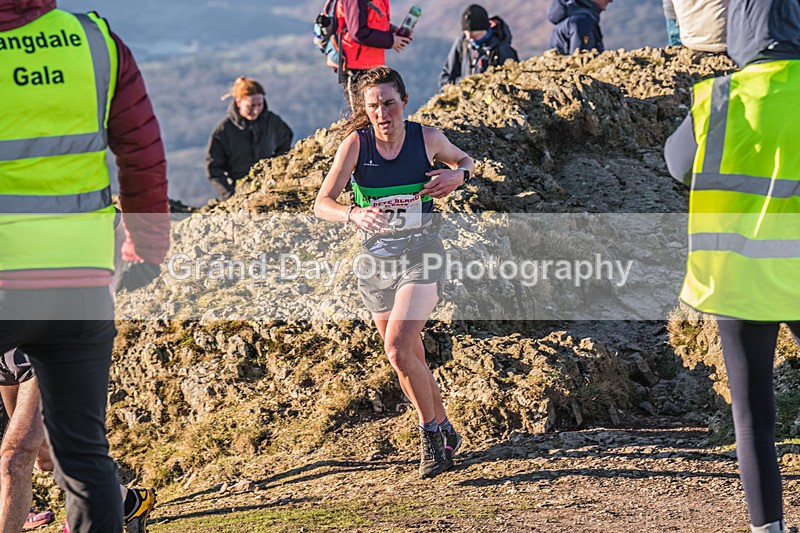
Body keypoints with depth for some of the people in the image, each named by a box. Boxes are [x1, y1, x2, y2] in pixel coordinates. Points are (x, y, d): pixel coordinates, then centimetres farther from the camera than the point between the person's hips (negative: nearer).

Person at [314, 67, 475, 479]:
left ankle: (431, 435, -2)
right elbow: (322, 204, -18)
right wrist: (354, 214, -39)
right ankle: (444, 431, 34)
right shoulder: (356, 144, -10)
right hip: (376, 256, 3)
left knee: (399, 351, -20)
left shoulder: (427, 138, -8)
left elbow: (464, 161, 14)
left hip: (420, 252, -3)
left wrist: (458, 174, -10)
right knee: (410, 359, 14)